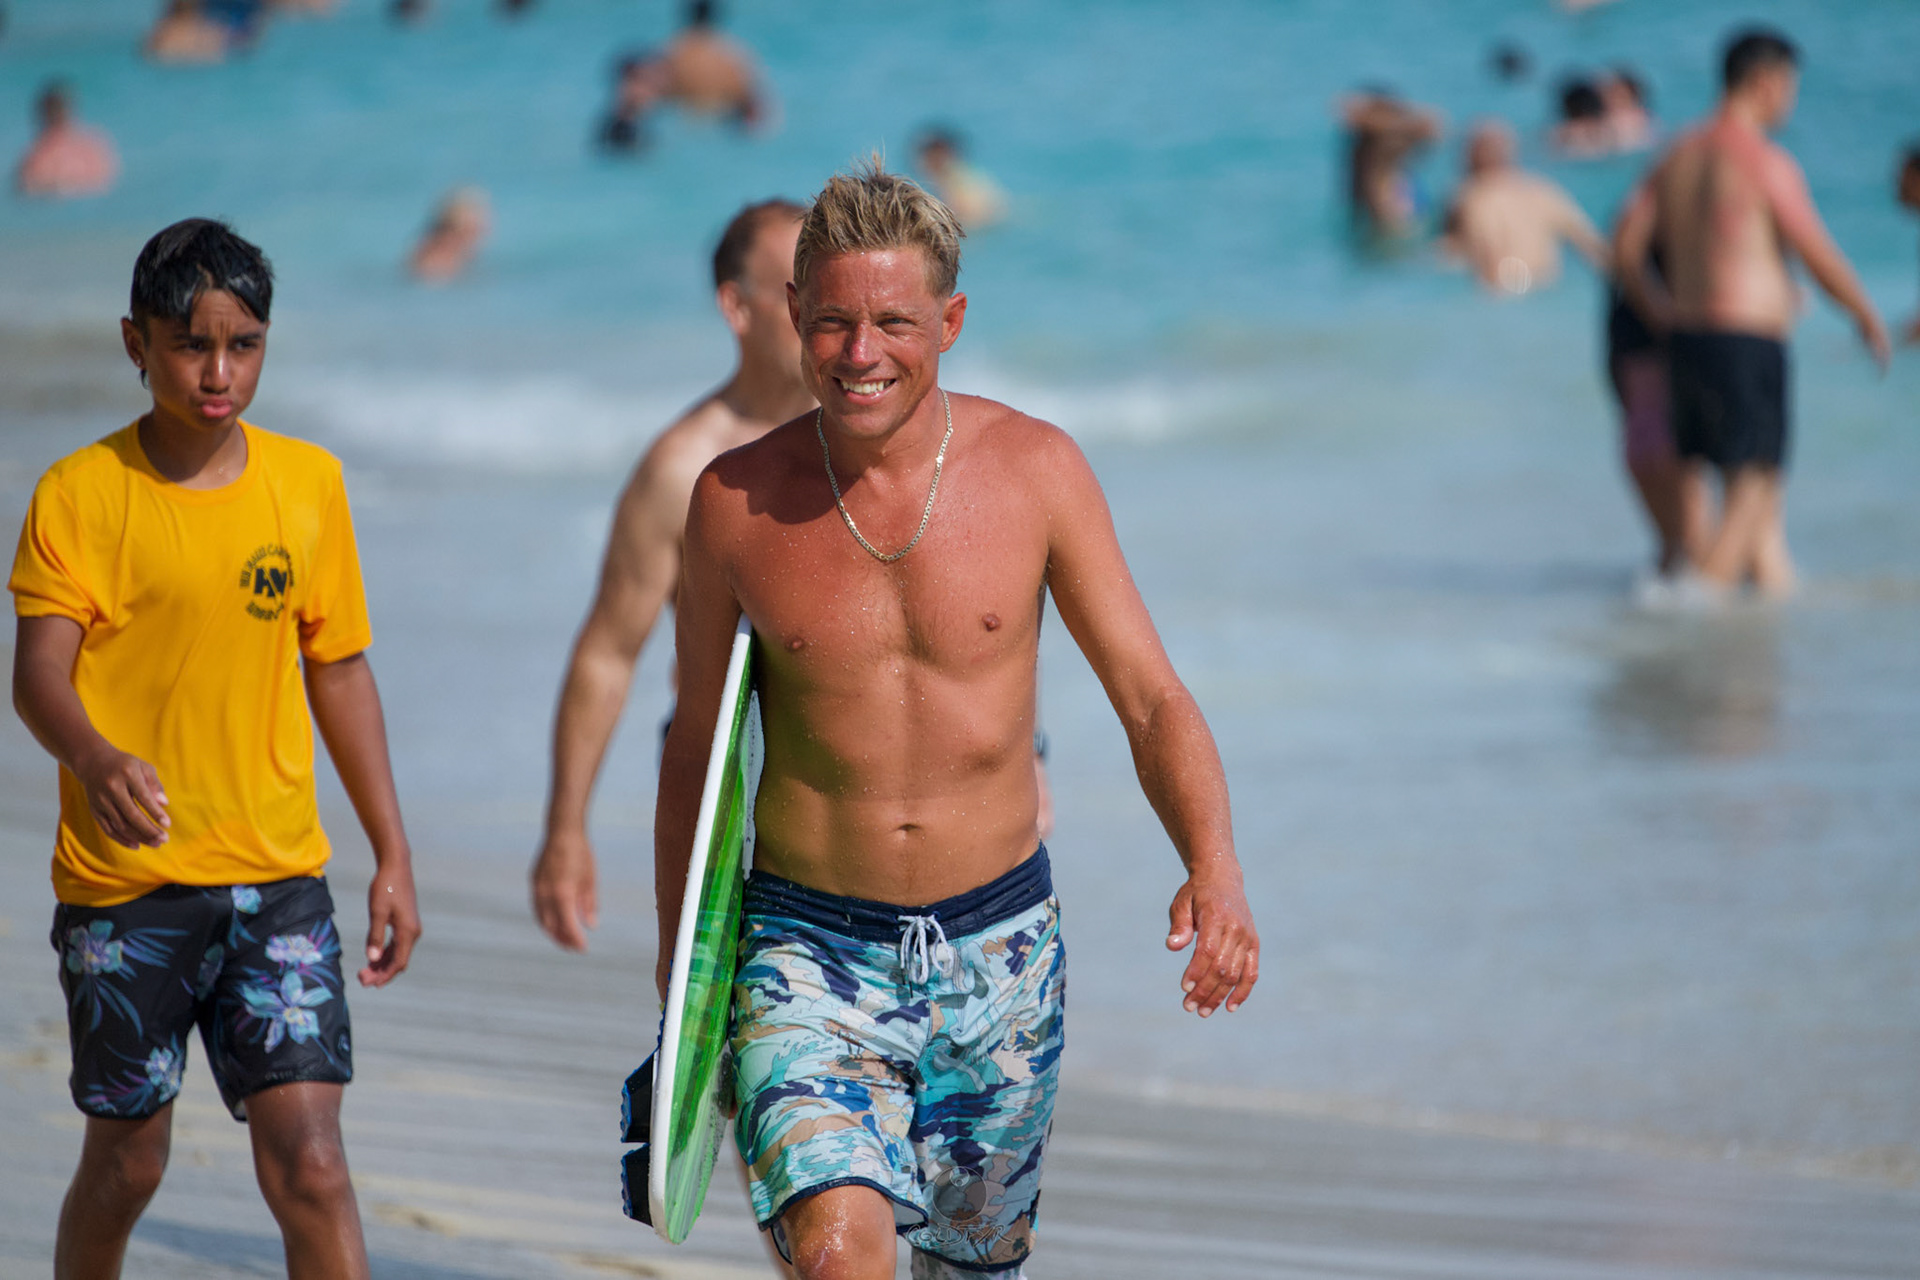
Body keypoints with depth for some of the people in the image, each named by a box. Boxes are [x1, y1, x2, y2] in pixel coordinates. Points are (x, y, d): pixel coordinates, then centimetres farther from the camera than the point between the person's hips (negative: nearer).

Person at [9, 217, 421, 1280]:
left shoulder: (309, 483, 6)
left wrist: (392, 855, 11)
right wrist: (96, 759, -35)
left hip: (277, 877, 2)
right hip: (123, 882, -2)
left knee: (309, 1162, -10)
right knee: (126, 1161, 9)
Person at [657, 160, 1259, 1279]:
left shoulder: (1035, 468, -5)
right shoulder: (738, 500, -6)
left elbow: (1154, 698, -5)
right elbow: (697, 745, 7)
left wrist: (1215, 869, -24)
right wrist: (678, 968, 12)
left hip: (1000, 950, 2)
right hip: (813, 956, -2)